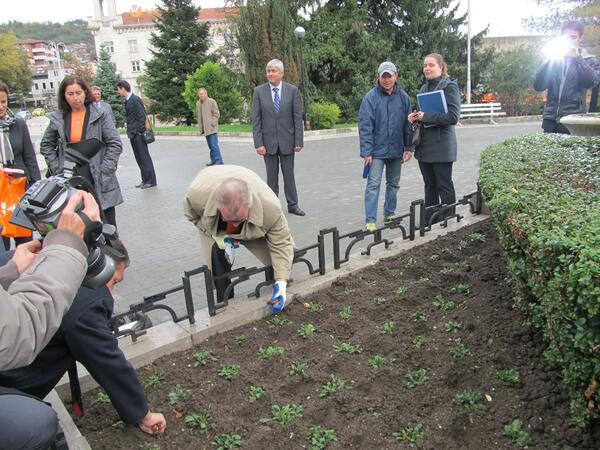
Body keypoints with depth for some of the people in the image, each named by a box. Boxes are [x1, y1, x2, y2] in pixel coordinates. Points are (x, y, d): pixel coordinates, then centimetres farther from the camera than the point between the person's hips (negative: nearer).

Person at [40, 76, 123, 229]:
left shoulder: (100, 115, -2)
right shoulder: (58, 118, 6)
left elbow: (115, 144, -5)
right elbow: (46, 146, 15)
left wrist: (103, 172, -10)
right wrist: (57, 171, 4)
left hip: (99, 182, -2)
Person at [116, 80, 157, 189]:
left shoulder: (135, 99, -11)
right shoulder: (127, 101, 15)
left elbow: (142, 116, -15)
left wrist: (139, 131, -16)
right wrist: (130, 132, 11)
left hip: (138, 134, -9)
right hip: (133, 134, 9)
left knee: (144, 157, -4)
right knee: (139, 158, 10)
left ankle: (151, 181, 2)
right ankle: (145, 180, 16)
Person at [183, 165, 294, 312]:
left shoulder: (270, 206, -44)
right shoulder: (198, 192, -43)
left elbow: (281, 243, -30)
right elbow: (191, 214, -17)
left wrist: (281, 282, -38)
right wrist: (217, 235, -29)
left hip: (255, 223, 1)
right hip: (213, 224, 0)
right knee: (217, 261, -23)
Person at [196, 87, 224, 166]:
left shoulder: (212, 101, -5)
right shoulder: (198, 103, 14)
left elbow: (216, 114, -7)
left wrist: (212, 124, -14)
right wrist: (200, 126, 14)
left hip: (211, 128, -7)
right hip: (204, 129, 7)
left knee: (214, 145, -12)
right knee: (210, 145, 11)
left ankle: (219, 161, -9)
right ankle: (213, 160, 19)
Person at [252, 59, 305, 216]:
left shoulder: (292, 90, 0)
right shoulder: (259, 91, 0)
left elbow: (297, 117, -1)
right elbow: (256, 120, -2)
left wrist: (299, 141, -5)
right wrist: (258, 143, -9)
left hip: (287, 141, 0)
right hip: (268, 141, 0)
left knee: (289, 175, 8)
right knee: (271, 177, 8)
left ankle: (292, 205, 19)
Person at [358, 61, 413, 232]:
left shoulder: (403, 97, 3)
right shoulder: (371, 97, -8)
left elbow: (408, 124, 8)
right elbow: (365, 126, -10)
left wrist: (408, 147, 2)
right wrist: (366, 152, -15)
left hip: (396, 150, 4)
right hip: (377, 150, -4)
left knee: (393, 184, 14)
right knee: (373, 185, -6)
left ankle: (389, 214, 29)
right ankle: (370, 220, -1)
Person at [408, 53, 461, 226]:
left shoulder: (449, 86, -8)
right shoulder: (424, 87, 14)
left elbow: (453, 116, -16)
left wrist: (426, 117, -17)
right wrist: (415, 116, 1)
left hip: (441, 145, -7)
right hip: (424, 145, 7)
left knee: (444, 187, 0)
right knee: (430, 186, 14)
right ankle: (430, 221, 23)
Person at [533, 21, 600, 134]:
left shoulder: (589, 61, 9)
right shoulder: (553, 59, 13)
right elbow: (538, 86, 1)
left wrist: (577, 58, -9)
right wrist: (549, 59, -7)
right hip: (550, 119, 2)